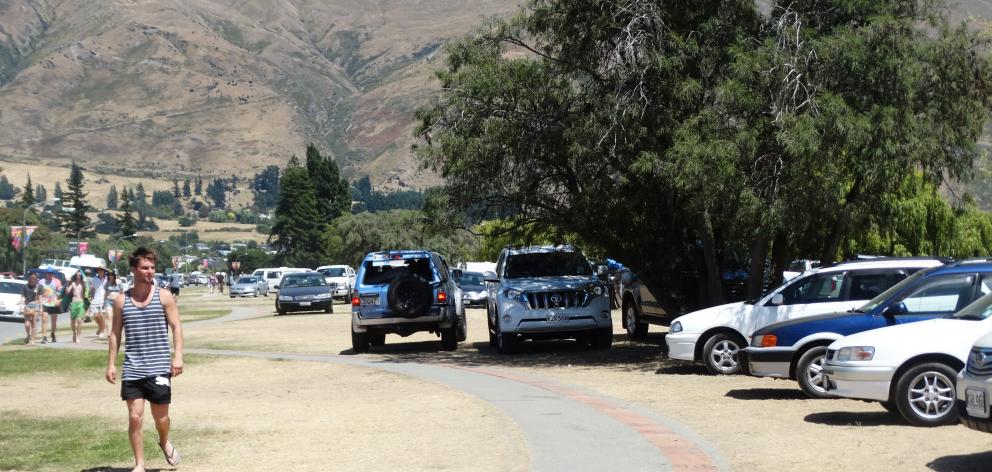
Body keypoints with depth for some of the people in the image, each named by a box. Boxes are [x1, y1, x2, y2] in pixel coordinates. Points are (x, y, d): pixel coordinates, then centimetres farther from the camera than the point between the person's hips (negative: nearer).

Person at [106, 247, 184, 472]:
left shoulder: (164, 297, 0)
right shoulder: (121, 301, 4)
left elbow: (176, 327, 0)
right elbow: (115, 333, 9)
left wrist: (178, 356, -11)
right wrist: (111, 364, 4)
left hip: (159, 369, -1)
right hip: (132, 370, 1)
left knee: (160, 417, 8)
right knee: (134, 417, -4)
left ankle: (165, 442, 41)